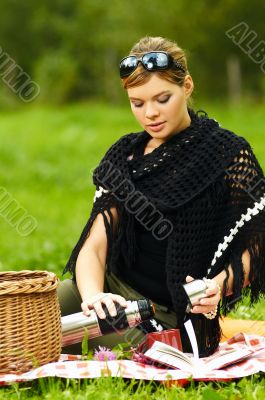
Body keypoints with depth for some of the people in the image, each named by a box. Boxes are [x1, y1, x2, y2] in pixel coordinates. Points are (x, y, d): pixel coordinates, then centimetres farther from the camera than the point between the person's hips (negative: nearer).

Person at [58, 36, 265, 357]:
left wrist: (219, 286, -26)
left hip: (166, 314, -5)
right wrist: (93, 295, -22)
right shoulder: (125, 155, 8)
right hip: (112, 290, 5)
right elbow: (94, 246, 0)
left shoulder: (228, 153, -6)